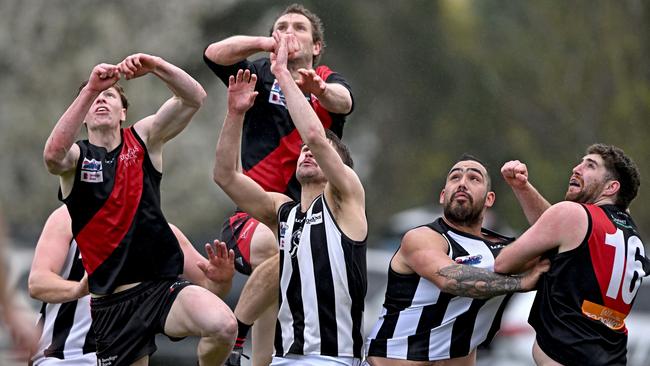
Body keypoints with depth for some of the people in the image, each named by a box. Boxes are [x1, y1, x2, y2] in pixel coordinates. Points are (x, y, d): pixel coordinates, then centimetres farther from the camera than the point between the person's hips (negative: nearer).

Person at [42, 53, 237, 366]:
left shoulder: (143, 139, 8)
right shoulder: (77, 157, 3)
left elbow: (194, 98, -5)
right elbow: (53, 155, -23)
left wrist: (155, 66, -22)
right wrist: (90, 88, -28)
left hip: (163, 286, 0)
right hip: (111, 302, 0)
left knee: (223, 326, -27)